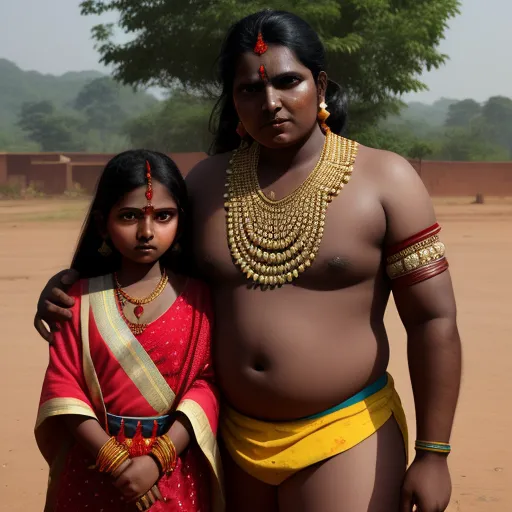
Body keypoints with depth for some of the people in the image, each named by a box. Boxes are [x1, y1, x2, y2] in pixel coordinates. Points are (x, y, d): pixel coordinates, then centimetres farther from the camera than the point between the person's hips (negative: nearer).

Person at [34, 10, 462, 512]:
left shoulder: (384, 179, -7)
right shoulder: (206, 181, 4)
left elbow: (434, 321, -7)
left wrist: (432, 454, -9)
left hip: (343, 439, -3)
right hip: (234, 439, 4)